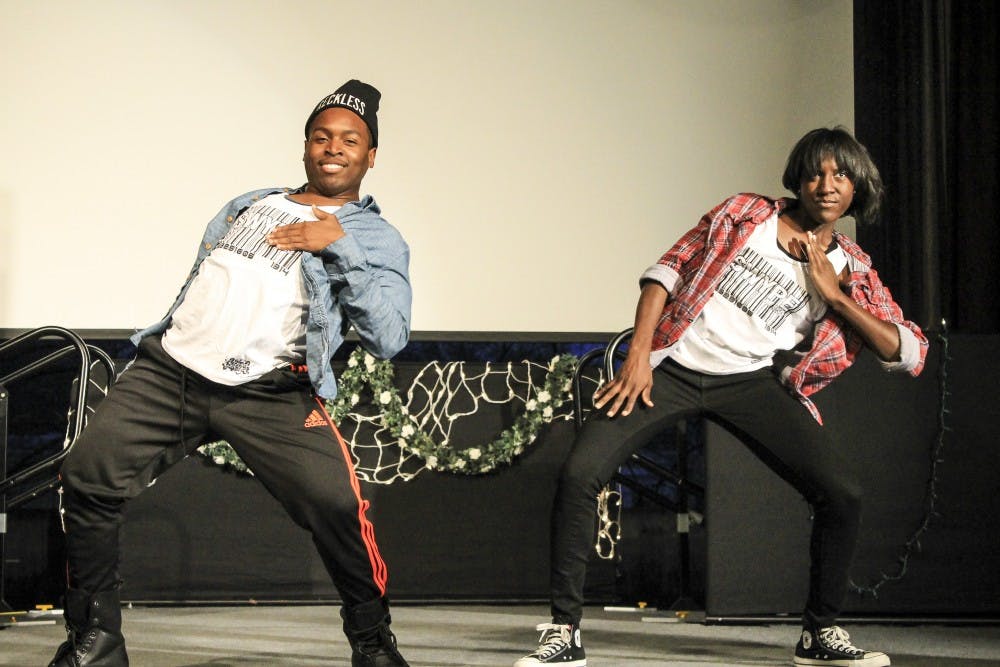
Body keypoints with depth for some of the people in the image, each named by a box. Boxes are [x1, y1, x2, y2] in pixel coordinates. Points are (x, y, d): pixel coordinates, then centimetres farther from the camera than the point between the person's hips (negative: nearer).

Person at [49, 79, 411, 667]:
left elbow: (388, 338, -8)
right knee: (89, 478, -12)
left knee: (336, 504, -23)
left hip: (265, 392, -4)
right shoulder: (251, 204, 24)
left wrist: (339, 246, -11)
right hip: (170, 369, 4)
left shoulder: (377, 238, 7)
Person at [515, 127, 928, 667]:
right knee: (578, 475, -18)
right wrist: (638, 353, -7)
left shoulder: (851, 270, 9)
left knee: (842, 495, -13)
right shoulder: (744, 214, 8)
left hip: (750, 381, 1)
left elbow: (909, 354, 1)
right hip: (673, 367, -1)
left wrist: (833, 295, -7)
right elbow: (667, 271, 6)